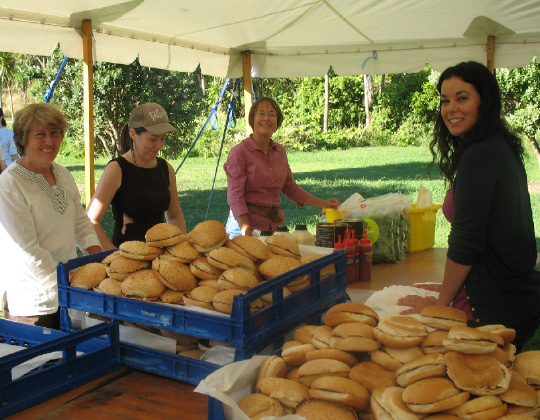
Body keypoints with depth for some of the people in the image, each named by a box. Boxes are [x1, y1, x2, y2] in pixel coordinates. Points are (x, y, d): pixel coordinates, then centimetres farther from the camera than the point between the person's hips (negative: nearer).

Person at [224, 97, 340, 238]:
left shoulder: (280, 151, 10)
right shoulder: (239, 152, -8)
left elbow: (290, 188, 23)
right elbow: (235, 195, -13)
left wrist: (323, 203, 22)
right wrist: (246, 231, -24)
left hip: (275, 225, 5)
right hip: (245, 222, -5)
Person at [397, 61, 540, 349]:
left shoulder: (479, 156, -20)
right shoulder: (502, 148, 11)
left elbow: (466, 242, -20)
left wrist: (441, 303, -7)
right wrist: (450, 288, 20)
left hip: (497, 308, -9)